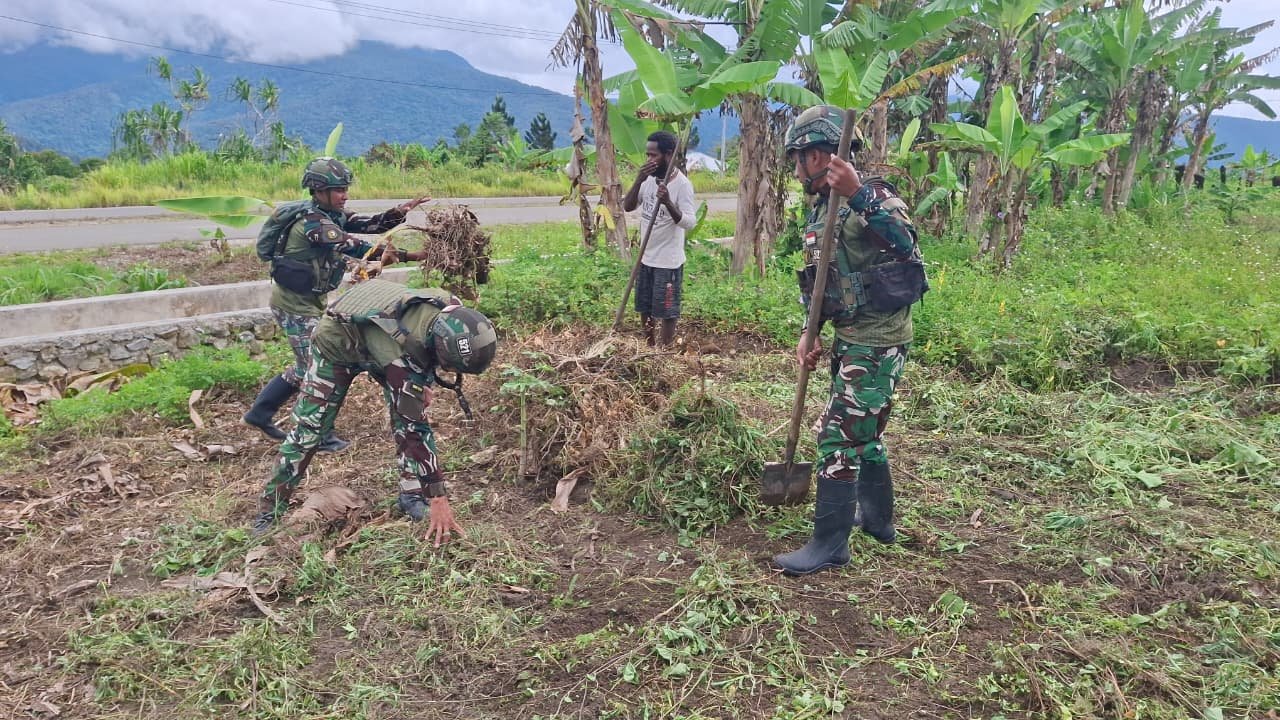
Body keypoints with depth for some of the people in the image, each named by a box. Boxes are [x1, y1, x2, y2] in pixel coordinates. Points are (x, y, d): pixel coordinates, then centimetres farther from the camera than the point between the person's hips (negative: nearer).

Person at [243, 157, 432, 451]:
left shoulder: (333, 215, 4)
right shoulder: (312, 221, -24)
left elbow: (371, 225, -2)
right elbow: (353, 247, -32)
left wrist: (400, 212, -22)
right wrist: (406, 255, -37)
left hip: (310, 301, 10)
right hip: (294, 304, -10)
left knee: (307, 365, 18)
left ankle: (260, 413, 30)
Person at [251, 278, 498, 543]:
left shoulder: (450, 310, -29)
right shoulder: (401, 354, -46)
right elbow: (416, 428, -43)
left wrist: (425, 382, -5)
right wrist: (438, 499, -40)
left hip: (380, 339, 6)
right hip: (336, 344, -5)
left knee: (406, 413, -13)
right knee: (309, 429, -4)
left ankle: (411, 494, -1)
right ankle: (271, 507, 14)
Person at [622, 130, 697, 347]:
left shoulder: (682, 184, -17)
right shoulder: (648, 178, 3)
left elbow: (689, 222, -24)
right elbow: (627, 207, -2)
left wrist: (668, 202, -39)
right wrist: (638, 181, -16)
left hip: (668, 261, -7)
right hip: (646, 258, 8)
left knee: (666, 312, 3)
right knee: (645, 309, 18)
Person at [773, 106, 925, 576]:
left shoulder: (874, 197, -16)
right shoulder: (820, 214, 10)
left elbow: (905, 244, -36)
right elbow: (820, 284, 15)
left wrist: (860, 195, -45)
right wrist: (810, 333, 3)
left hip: (877, 342, -9)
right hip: (850, 339, 9)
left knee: (838, 435, -8)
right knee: (864, 431, 20)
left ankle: (830, 544, 2)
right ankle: (877, 518, 38)